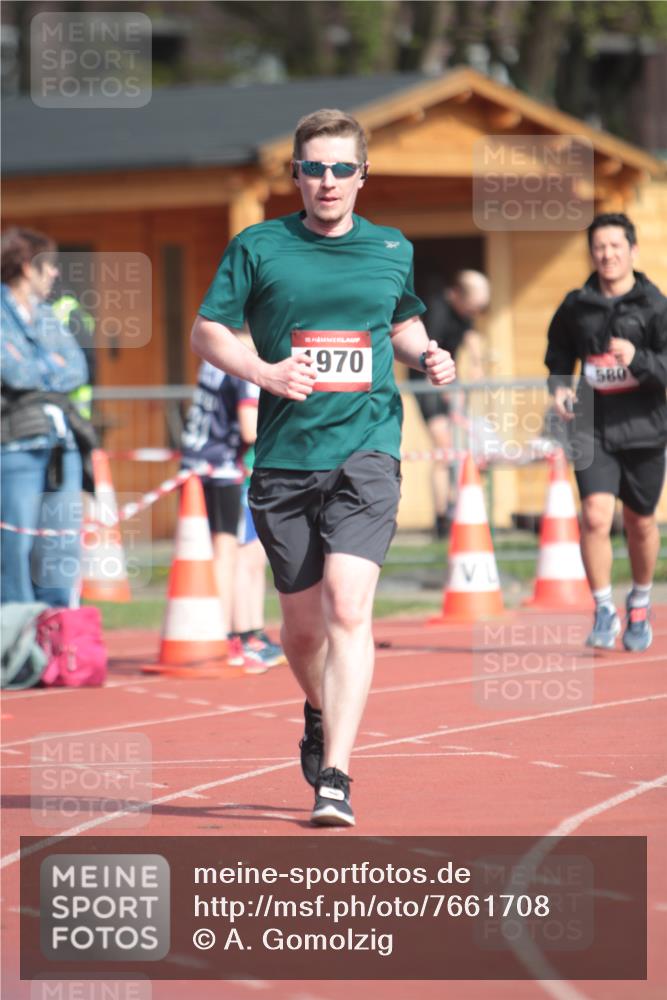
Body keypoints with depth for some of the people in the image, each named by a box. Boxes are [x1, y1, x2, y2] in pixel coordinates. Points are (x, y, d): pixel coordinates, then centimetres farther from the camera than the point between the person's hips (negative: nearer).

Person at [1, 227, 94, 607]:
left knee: (61, 562, 5)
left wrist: (33, 369, -5)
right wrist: (53, 365, 0)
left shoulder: (48, 316, 19)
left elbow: (78, 371, 9)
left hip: (61, 445, 7)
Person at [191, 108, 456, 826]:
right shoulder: (258, 248, 3)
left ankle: (334, 779, -21)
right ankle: (320, 714, 44)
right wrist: (260, 370, -12)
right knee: (303, 621, 10)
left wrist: (426, 356, 5)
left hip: (367, 449, -1)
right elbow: (206, 331, 6)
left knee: (348, 607, -18)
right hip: (284, 457, 1)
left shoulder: (393, 250, 10)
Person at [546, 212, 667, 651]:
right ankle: (605, 611, -3)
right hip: (593, 428, 1)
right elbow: (559, 353, 20)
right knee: (595, 516, -15)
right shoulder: (576, 306, 3)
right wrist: (559, 386, 2)